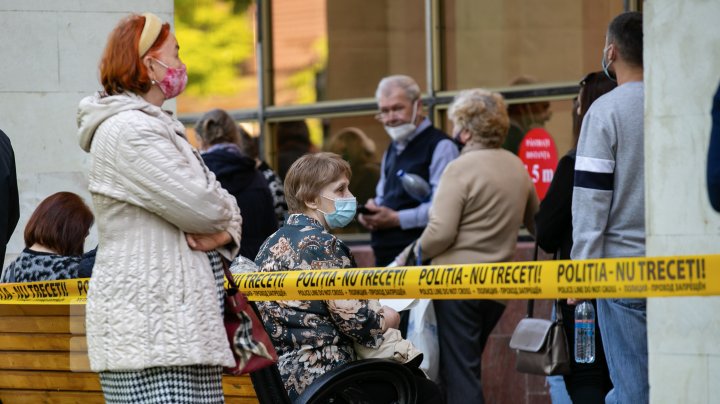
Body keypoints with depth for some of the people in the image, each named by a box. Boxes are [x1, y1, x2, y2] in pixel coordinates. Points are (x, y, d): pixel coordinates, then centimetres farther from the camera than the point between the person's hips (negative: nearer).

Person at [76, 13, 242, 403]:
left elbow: (226, 208, 22)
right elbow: (204, 206, -17)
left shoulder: (155, 127, 22)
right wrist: (219, 221, 7)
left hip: (183, 327, 10)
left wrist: (224, 232, -1)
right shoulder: (127, 131, -11)